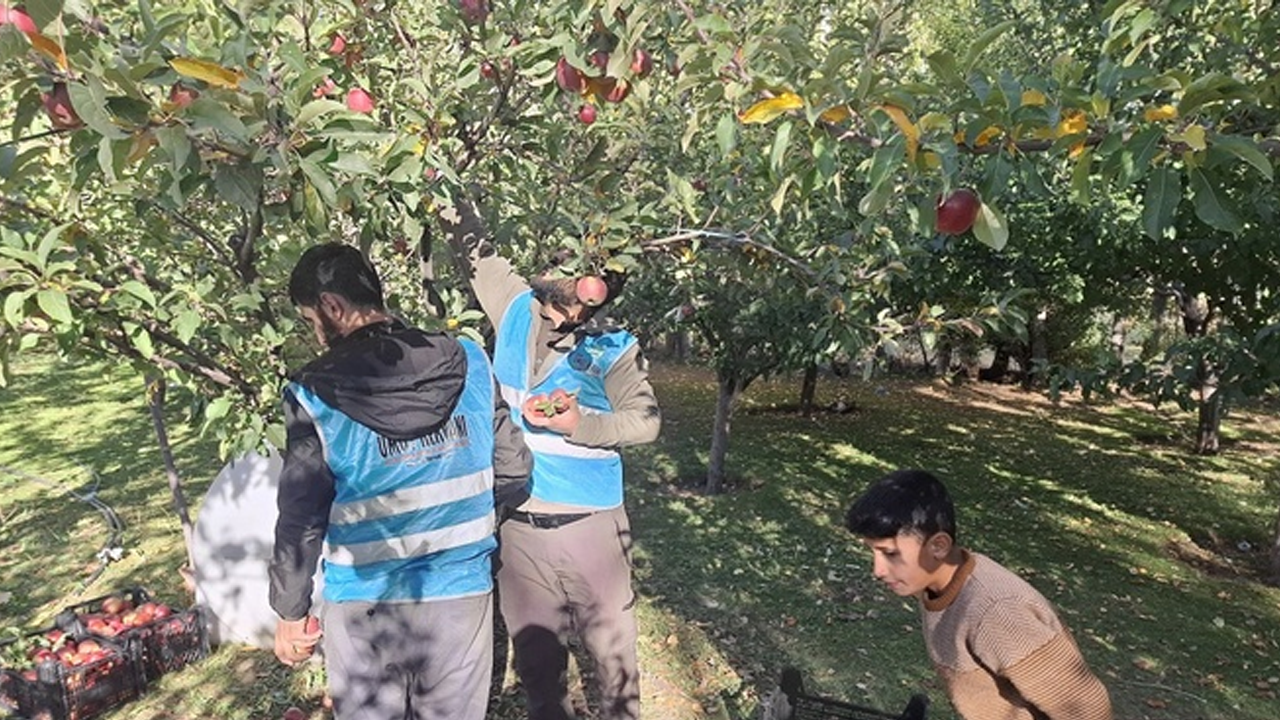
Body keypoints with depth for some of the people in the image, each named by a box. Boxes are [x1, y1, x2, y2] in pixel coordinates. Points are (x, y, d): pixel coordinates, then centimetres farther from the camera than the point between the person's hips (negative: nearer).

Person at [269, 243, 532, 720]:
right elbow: (514, 470, -3)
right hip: (461, 592, 2)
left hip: (363, 607, -2)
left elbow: (301, 519, -8)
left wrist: (290, 611, 6)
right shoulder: (470, 364, -8)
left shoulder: (314, 394, -14)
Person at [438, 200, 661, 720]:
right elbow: (474, 246, 11)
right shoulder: (517, 310, 2)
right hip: (517, 525, 4)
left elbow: (647, 420, -13)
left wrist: (581, 424, -25)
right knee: (535, 656, 20)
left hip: (590, 527, -4)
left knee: (612, 652, 12)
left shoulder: (615, 348, -8)